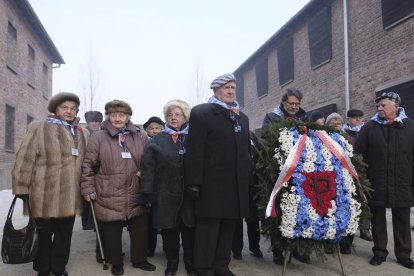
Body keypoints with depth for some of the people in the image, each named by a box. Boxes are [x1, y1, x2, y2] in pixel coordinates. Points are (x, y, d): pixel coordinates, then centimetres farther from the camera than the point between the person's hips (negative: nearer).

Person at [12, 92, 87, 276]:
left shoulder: (81, 133, 12)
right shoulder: (40, 129, -3)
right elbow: (25, 160, -6)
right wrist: (22, 188, -9)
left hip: (70, 197, 4)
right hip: (45, 195, -4)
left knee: (64, 234, 14)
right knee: (44, 234, 10)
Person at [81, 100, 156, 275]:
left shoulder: (140, 137, 7)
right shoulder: (98, 137, -2)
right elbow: (88, 165, -2)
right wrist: (88, 189, -6)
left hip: (136, 196, 3)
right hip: (109, 196, -3)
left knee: (140, 228, 12)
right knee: (112, 232, 8)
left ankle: (139, 259, 31)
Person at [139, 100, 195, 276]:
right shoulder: (158, 140, 4)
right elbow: (148, 167, -1)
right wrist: (147, 192, -8)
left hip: (189, 193, 1)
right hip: (166, 194, 0)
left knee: (189, 228, 8)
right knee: (169, 229, 8)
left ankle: (190, 261, 27)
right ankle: (172, 261, 27)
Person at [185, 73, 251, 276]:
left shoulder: (242, 118, 18)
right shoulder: (201, 113, -3)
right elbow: (195, 151, -10)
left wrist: (247, 178, 14)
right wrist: (194, 182, -15)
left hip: (237, 185, 6)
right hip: (212, 185, -6)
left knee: (227, 230, 14)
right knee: (208, 231, 1)